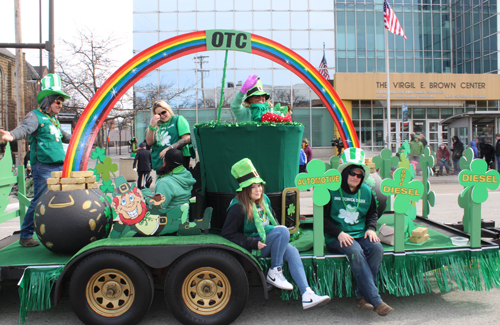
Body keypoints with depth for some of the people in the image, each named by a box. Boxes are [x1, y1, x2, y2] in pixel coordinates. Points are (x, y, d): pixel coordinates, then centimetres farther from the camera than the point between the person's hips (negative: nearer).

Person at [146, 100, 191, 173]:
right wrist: (152, 126, -5)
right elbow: (149, 142, 8)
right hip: (160, 161, 5)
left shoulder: (178, 119, 4)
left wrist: (169, 148, -15)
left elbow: (187, 138, -7)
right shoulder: (157, 125, 16)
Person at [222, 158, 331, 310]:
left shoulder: (264, 200, 8)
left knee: (292, 251, -20)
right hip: (251, 249, -7)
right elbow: (227, 233, -16)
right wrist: (254, 243, -21)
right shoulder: (238, 207, -15)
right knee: (283, 230, -26)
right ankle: (274, 273, -17)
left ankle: (307, 294, -26)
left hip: (268, 241, 7)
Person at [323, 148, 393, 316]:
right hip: (337, 237, -4)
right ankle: (375, 300, -30)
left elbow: (372, 213, 25)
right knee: (355, 252, -34)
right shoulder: (332, 190, -3)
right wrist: (339, 233, -16)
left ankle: (362, 296, -20)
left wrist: (370, 228, 3)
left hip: (361, 234, 4)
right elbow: (323, 217, -3)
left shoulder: (366, 191, 12)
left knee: (377, 248, -27)